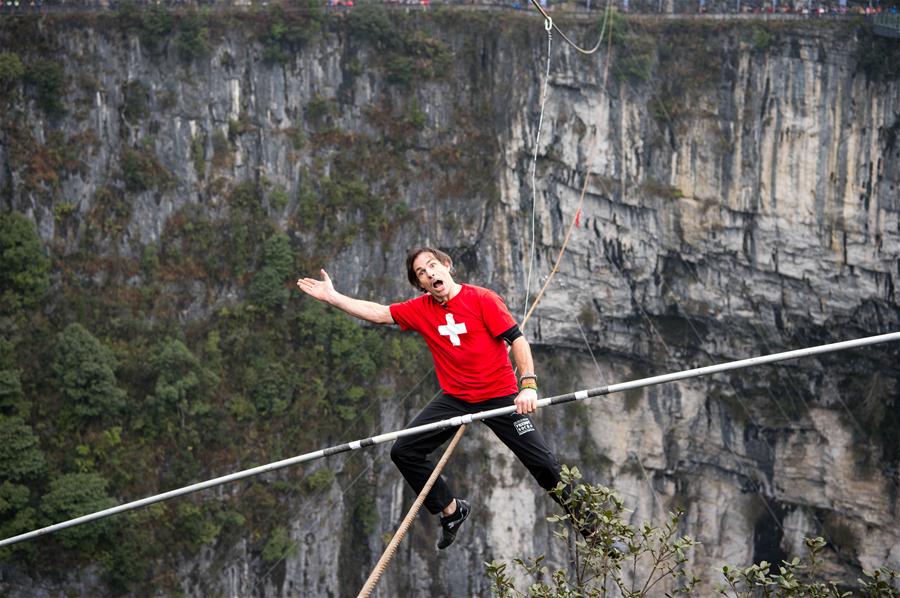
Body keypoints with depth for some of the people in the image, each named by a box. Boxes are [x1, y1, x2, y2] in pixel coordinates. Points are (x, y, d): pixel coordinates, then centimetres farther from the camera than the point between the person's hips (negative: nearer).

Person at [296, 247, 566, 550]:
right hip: (455, 398, 5)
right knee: (403, 451, 1)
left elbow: (517, 339, -16)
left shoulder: (483, 299, -14)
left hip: (499, 396, -5)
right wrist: (332, 297, 0)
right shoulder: (421, 309, 1)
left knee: (543, 463, -9)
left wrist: (528, 385, -27)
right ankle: (451, 509, 16)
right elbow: (379, 313, 5)